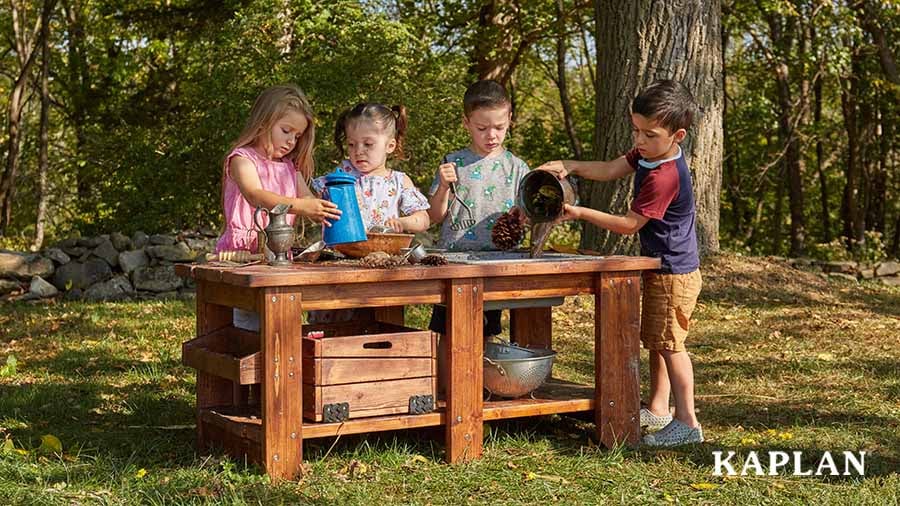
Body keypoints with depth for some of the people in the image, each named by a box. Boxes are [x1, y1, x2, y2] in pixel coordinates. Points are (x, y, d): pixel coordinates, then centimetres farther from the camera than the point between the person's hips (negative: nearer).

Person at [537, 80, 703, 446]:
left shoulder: (664, 176, -26)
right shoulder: (649, 154, 2)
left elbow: (629, 224, -23)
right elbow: (611, 170, 9)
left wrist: (581, 213, -20)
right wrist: (569, 166, -5)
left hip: (674, 274, -10)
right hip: (661, 269, 10)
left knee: (669, 343, -6)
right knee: (656, 341, 17)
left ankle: (687, 423, -1)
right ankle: (657, 411, 29)